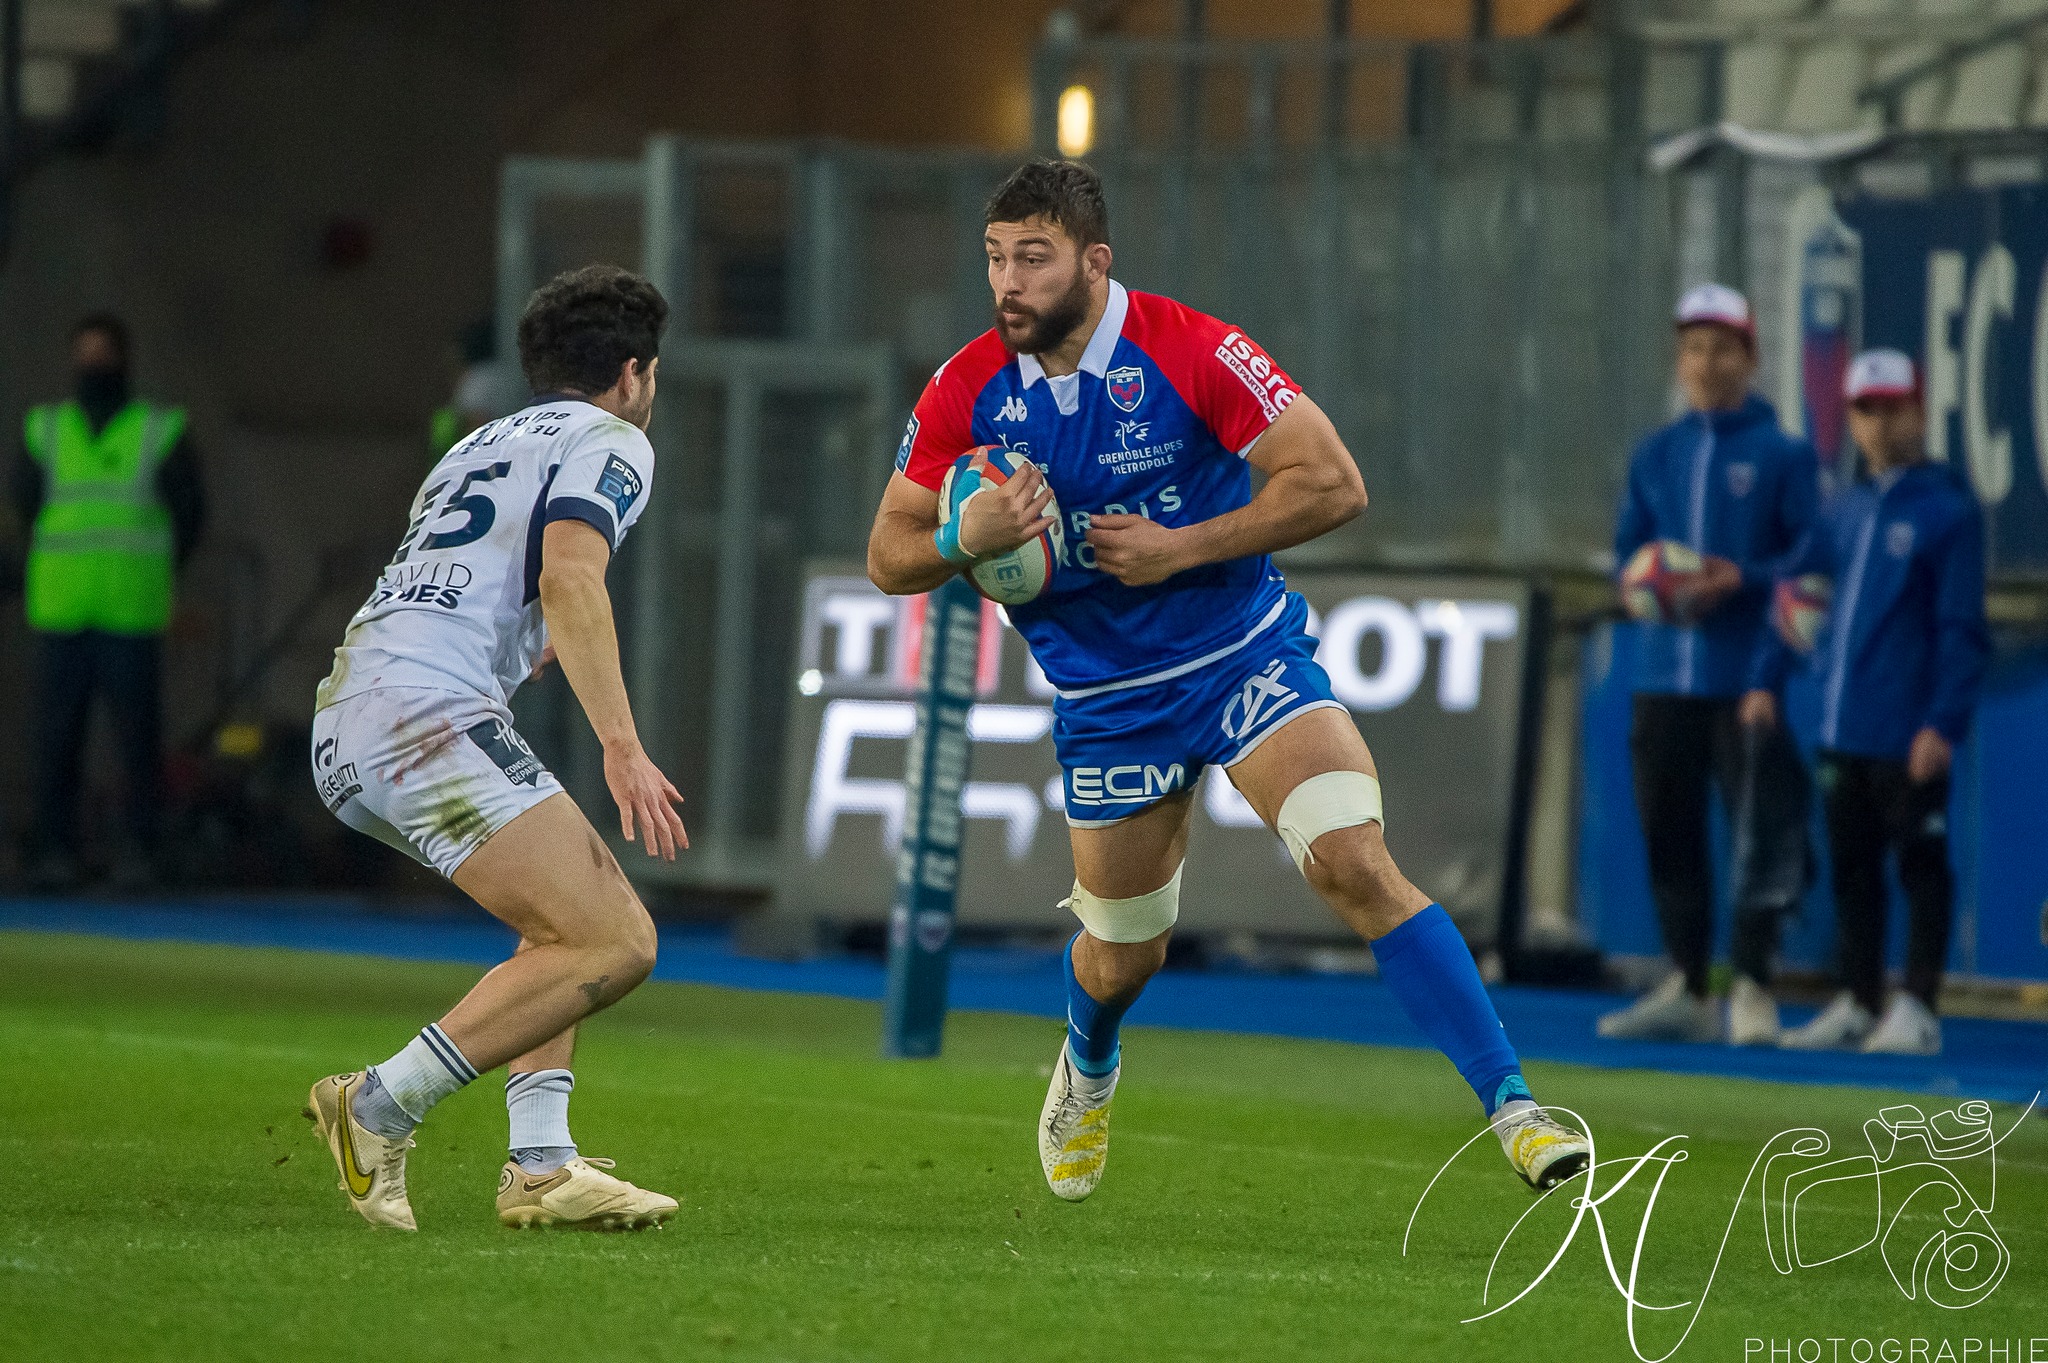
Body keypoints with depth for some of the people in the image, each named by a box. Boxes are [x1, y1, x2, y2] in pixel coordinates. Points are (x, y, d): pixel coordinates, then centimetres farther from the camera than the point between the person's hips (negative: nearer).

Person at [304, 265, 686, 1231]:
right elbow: (569, 578, -14)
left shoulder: (482, 445, 31)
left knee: (577, 917, 21)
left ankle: (539, 1166, 7)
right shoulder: (610, 443, 5)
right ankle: (380, 1108, -16)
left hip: (345, 732, 9)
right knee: (613, 943, -13)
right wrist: (622, 746, -20)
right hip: (428, 715, -9)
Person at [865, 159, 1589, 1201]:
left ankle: (1512, 1108, -19)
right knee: (1123, 957, 13)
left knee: (1358, 869, -21)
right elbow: (888, 557, 0)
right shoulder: (966, 393, -8)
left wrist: (1179, 547, -22)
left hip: (1247, 654, -3)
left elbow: (1332, 484, -17)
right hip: (1105, 701, 3)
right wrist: (968, 538, -22)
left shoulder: (1192, 353, -18)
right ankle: (1088, 1071, 51)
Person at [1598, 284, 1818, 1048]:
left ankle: (1752, 990, -5)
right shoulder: (1656, 455, 15)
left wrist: (1741, 579, -18)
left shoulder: (1783, 454, 0)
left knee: (1760, 829, -9)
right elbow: (1628, 550, 16)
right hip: (1665, 672, 5)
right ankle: (1685, 990, 16)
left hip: (1750, 676, -5)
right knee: (1667, 827, 7)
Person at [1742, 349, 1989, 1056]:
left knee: (1920, 865, -2)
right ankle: (1858, 1004, 17)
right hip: (1843, 727, 7)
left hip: (1909, 732, -7)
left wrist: (1943, 723, -17)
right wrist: (1765, 680, 11)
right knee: (1850, 863, 11)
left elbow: (1962, 629, -11)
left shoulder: (1948, 508, -6)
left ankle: (1917, 1010, 0)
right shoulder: (1845, 510, 15)